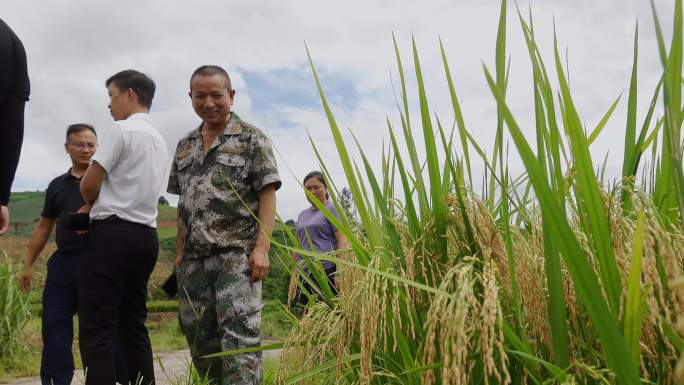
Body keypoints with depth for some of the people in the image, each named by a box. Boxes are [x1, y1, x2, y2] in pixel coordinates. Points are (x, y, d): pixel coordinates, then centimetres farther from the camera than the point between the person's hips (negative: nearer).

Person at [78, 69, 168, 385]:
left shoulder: (122, 129, -6)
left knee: (96, 330, -8)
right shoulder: (159, 141, 20)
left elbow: (89, 184, -8)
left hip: (114, 234, -8)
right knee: (134, 326, 11)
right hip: (146, 235, 8)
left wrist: (91, 204, 14)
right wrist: (97, 207, 15)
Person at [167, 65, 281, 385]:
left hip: (237, 253, -6)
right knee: (199, 335, 11)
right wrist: (180, 252, 13)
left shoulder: (251, 139, 0)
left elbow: (267, 196, -6)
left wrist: (262, 247, -15)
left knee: (238, 331, -13)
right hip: (193, 259, 6)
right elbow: (183, 203, 19)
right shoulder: (185, 146, 17)